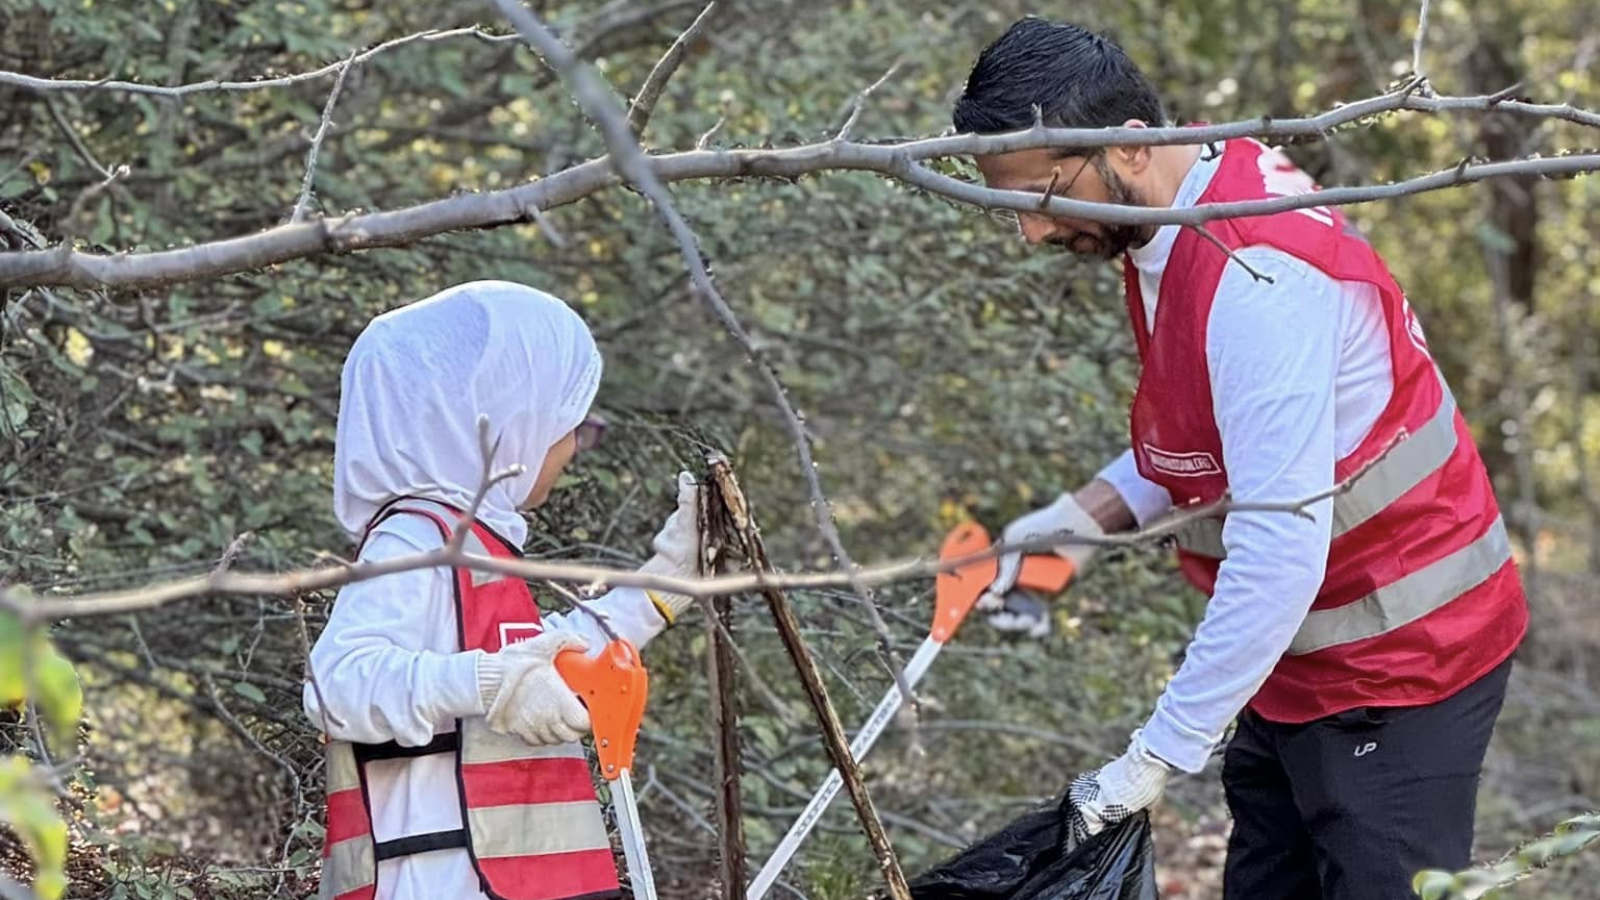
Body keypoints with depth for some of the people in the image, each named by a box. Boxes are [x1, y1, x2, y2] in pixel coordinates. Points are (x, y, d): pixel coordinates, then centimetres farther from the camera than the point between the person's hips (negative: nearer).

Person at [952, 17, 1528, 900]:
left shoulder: (1253, 274, -29)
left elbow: (1279, 557, -30)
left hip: (1396, 660, -9)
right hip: (1301, 655, 9)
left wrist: (1157, 757, -25)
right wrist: (1085, 516, -2)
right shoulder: (1163, 227, 2)